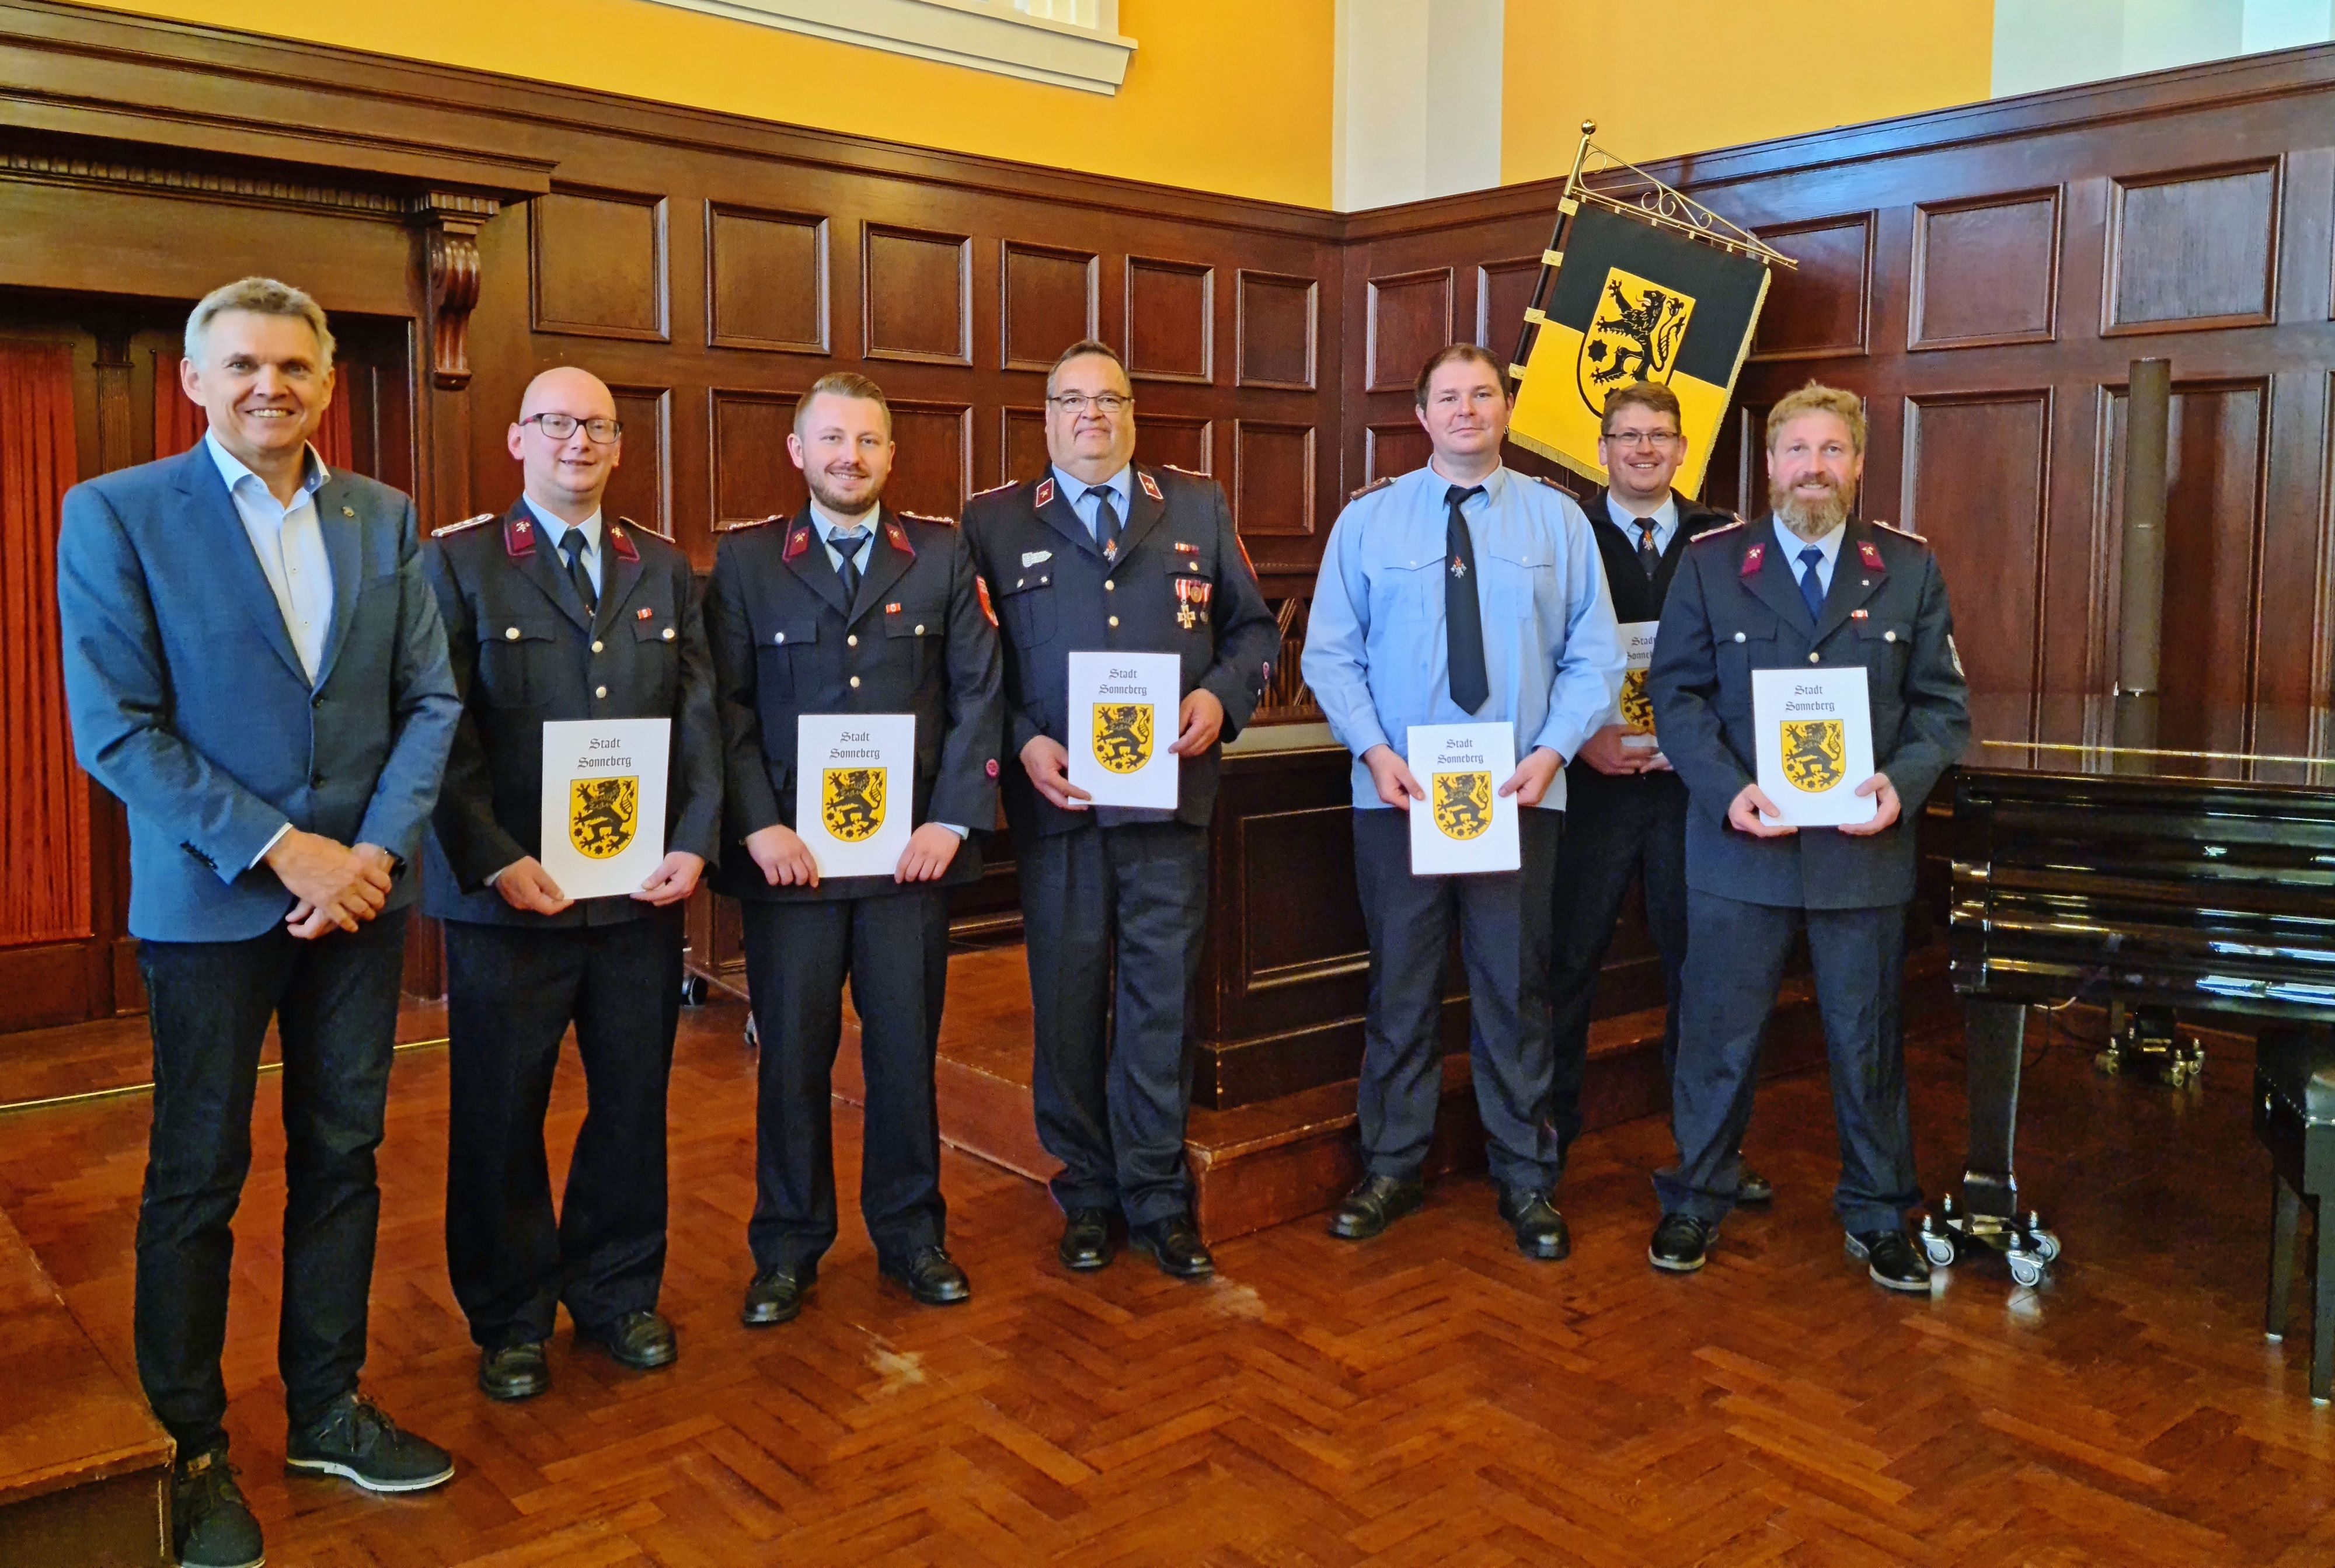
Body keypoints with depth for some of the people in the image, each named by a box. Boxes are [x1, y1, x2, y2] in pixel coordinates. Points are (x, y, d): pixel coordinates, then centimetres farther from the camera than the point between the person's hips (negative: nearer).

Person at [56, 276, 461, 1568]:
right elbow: (114, 730, -11)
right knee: (197, 1182, 8)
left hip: (361, 890, 4)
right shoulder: (114, 514, -6)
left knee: (341, 1159, 13)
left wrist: (376, 849, -10)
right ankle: (188, 1450, 24)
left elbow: (430, 700, 3)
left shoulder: (384, 519, 6)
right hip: (209, 904, -4)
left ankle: (326, 1409, 29)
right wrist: (282, 850, -16)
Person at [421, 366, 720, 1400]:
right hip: (508, 893, -3)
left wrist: (695, 842, -5)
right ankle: (510, 1321, 26)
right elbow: (445, 735, -7)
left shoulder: (665, 570, 12)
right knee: (500, 1117, 8)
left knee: (634, 1103, 12)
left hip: (644, 891, 3)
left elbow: (701, 719, 7)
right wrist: (496, 862, -15)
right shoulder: (457, 564, 0)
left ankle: (618, 1294, 31)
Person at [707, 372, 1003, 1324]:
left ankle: (911, 1235, 26)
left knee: (907, 1050, 9)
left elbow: (978, 694, 2)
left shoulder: (942, 557, 7)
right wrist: (758, 827, -11)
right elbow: (729, 707, 0)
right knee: (791, 1056, 7)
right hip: (788, 851, 0)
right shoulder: (746, 561, 5)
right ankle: (787, 1247, 23)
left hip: (911, 850, 1)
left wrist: (952, 819, -7)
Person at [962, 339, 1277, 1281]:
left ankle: (1158, 1197, 19)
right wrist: (1021, 742, -12)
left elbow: (1254, 627, 13)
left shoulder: (1199, 509, 12)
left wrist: (1222, 697, -6)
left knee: (1163, 999, 5)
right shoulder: (995, 521, 7)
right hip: (1056, 798, 0)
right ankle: (1087, 1196, 24)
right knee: (1069, 1003, 8)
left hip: (1172, 794, 1)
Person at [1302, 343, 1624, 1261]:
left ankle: (1526, 1178, 23)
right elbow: (1330, 652, 1)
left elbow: (1593, 658, 3)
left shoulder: (1558, 520, 5)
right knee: (1401, 986, 9)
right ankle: (1391, 1167, 24)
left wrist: (1550, 751, -11)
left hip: (1521, 795, 0)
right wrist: (1374, 751, -12)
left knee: (1516, 988, 9)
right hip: (1396, 794, 0)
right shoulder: (1367, 520, 4)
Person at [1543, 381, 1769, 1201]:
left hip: (1691, 783, 2)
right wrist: (1580, 740, -12)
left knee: (1699, 961, 9)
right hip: (1590, 781, -1)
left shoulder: (1722, 540, 6)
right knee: (1569, 961, 5)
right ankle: (1549, 1136, 19)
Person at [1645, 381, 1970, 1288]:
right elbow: (1677, 694, -1)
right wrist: (1729, 792, -15)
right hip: (1740, 845, -1)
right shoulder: (1711, 564, 2)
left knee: (1868, 1042, 12)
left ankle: (1877, 1217, 29)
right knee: (1719, 1036, 8)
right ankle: (1695, 1203, 25)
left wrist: (1905, 781, -13)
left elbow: (1942, 703, 6)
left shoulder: (1908, 570, 6)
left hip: (1865, 849, 1)